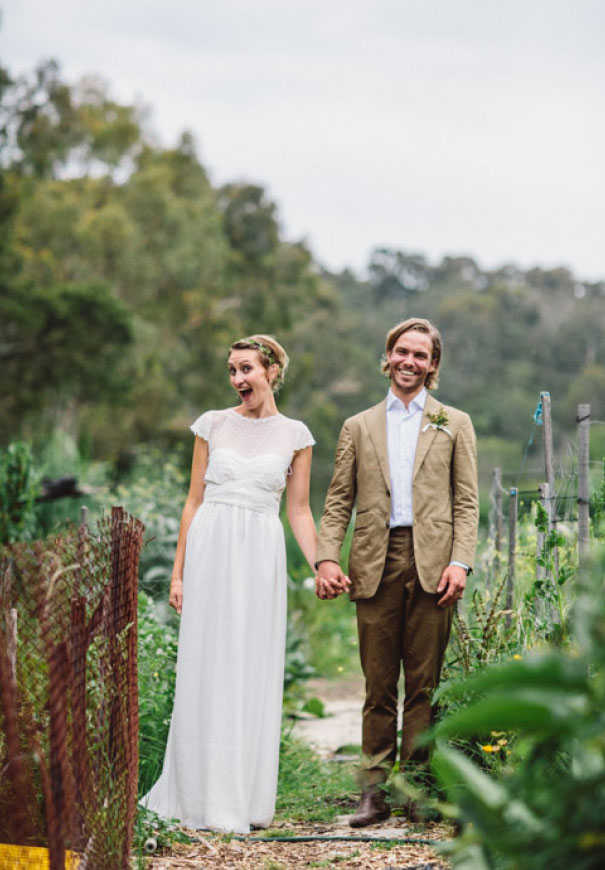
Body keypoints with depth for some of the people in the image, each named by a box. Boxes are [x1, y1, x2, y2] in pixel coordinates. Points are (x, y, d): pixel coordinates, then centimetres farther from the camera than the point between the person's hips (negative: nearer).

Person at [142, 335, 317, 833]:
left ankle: (244, 797, 10)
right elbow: (195, 501, 8)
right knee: (205, 671, 0)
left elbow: (298, 510, 10)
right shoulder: (213, 425, 6)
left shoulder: (294, 435, 6)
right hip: (210, 549, 0)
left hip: (261, 556, 0)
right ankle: (199, 795, 8)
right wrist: (178, 571, 4)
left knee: (253, 674, 2)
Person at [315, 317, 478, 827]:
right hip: (375, 566, 1)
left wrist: (460, 562, -7)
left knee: (424, 684, 0)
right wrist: (327, 558, -3)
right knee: (379, 686, 1)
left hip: (432, 566, -1)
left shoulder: (454, 424, 14)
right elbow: (338, 502, 12)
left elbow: (466, 502, 7)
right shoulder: (359, 427, 17)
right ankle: (375, 791, 4)